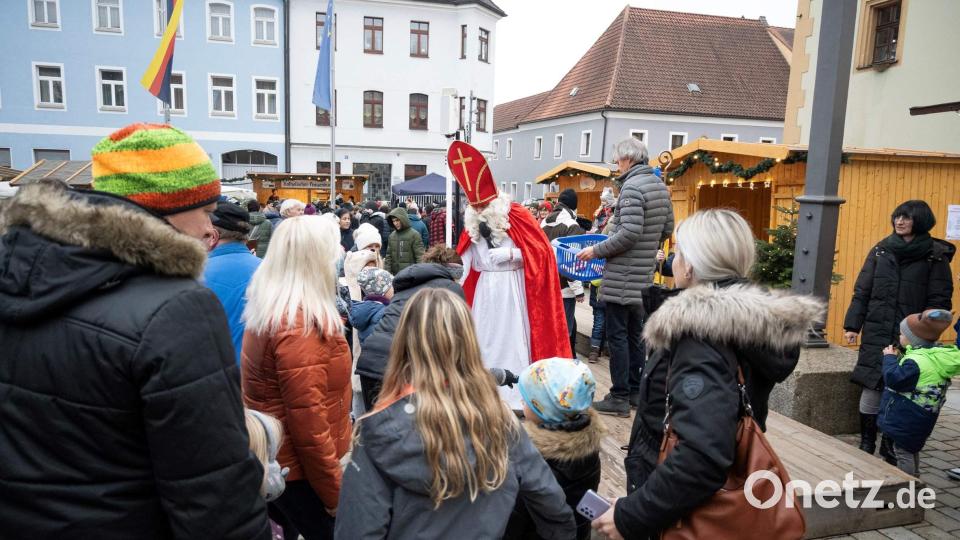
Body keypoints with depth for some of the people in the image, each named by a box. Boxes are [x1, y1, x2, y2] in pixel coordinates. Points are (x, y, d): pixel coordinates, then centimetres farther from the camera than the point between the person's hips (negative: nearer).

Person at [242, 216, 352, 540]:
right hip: (298, 471, -9)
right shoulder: (298, 328, -26)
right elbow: (308, 425, -25)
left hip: (273, 460, 9)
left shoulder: (269, 311, 4)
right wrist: (335, 494, -17)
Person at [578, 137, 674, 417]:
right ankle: (635, 391, 23)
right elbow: (667, 230, 17)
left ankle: (620, 397, 3)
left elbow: (629, 233, -23)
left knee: (617, 335, -2)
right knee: (635, 334, 15)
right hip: (643, 276, 9)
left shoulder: (632, 187, -16)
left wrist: (597, 250, -14)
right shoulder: (660, 187, 12)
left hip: (622, 277, -9)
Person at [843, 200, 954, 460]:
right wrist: (852, 325, 2)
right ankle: (867, 444, 15)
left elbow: (939, 301, -3)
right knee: (871, 388, 3)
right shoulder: (880, 251, 7)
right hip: (876, 334, 2)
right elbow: (861, 292, 8)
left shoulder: (935, 257, -1)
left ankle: (890, 444, 21)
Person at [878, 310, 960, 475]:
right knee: (911, 448, 24)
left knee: (902, 450, 0)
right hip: (917, 419, 10)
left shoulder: (917, 361, -26)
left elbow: (894, 379, -23)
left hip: (905, 420, -10)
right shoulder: (936, 357, 5)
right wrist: (896, 358, 10)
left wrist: (890, 358, -11)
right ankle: (913, 479, 37)